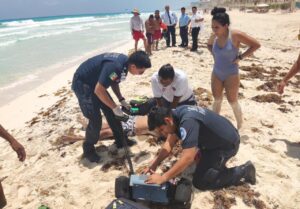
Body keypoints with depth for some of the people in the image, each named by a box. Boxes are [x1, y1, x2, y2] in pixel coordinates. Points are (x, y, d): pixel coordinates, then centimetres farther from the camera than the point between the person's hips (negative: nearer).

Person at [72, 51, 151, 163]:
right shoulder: (115, 66, -34)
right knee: (95, 120, -9)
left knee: (111, 113, 10)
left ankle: (121, 141, 26)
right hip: (82, 84, -9)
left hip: (95, 82, 9)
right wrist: (115, 107, -22)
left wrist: (122, 100, 2)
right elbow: (99, 90, -32)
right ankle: (88, 150, 12)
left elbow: (114, 82, 10)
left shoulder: (125, 62, -5)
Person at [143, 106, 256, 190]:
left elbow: (188, 158, -38)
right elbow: (169, 144, 2)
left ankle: (242, 171, 2)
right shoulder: (176, 114, -5)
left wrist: (162, 178, -32)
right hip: (216, 139, 9)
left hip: (227, 144, -9)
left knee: (199, 182, -5)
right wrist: (154, 164, -8)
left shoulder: (187, 122, -34)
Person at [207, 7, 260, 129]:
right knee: (217, 100, 15)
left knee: (233, 102, 4)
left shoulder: (235, 35, -18)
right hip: (216, 73, 5)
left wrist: (240, 57, -14)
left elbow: (256, 45, -13)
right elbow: (209, 45, 22)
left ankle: (240, 126, 24)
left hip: (231, 74, -5)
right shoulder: (214, 37, -3)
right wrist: (214, 55, 5)